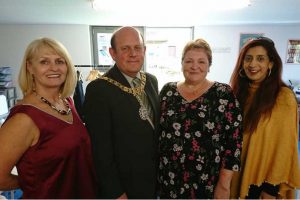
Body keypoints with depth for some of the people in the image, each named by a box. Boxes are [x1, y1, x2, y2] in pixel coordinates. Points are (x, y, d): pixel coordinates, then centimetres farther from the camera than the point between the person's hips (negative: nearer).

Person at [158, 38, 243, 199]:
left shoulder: (224, 94, -10)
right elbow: (157, 130, 5)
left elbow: (234, 141, -10)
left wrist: (224, 184, -10)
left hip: (206, 183, -2)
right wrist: (155, 167, 6)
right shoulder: (168, 91, -2)